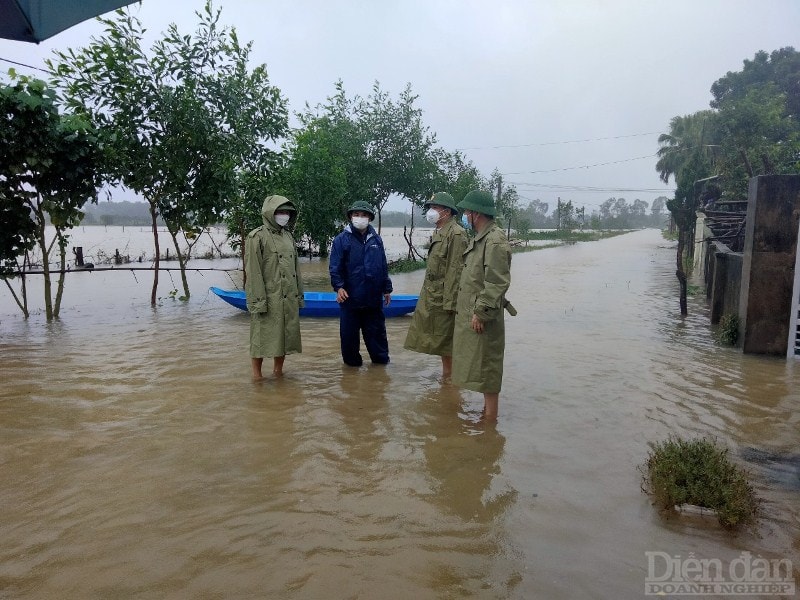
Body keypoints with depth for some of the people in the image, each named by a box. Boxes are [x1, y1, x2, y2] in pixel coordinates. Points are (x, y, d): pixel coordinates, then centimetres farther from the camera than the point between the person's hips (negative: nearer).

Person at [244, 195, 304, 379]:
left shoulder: (288, 236, 13)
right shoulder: (257, 237, -7)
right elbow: (253, 271, -12)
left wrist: (299, 295, 13)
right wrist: (258, 301, -17)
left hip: (289, 300, 6)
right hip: (268, 299, -6)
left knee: (285, 336, 12)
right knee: (262, 338, 1)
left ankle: (278, 371, 25)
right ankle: (257, 376, 12)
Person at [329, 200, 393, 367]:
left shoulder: (376, 239, 7)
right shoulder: (342, 239, -3)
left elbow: (384, 266, 12)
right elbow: (335, 266, -6)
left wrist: (387, 289, 13)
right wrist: (338, 286, -19)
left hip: (373, 297, 3)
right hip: (350, 297, -2)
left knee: (376, 331, 11)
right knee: (349, 333, 6)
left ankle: (381, 359, 25)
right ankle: (352, 361, 22)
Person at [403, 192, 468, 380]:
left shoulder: (456, 234, -16)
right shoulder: (438, 232, 14)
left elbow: (455, 270, -21)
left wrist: (449, 301, -22)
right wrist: (427, 292, 17)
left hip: (444, 297, -9)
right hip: (432, 295, 9)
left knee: (446, 339, 1)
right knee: (440, 338, 16)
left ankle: (450, 377, 14)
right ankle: (446, 374, 28)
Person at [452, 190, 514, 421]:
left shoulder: (495, 241, -18)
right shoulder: (479, 238, 15)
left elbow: (497, 283, -23)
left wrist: (481, 312, -22)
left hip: (482, 317, -10)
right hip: (470, 313, 10)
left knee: (486, 368, -1)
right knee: (480, 368, 18)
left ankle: (490, 417, 10)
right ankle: (487, 409, 31)